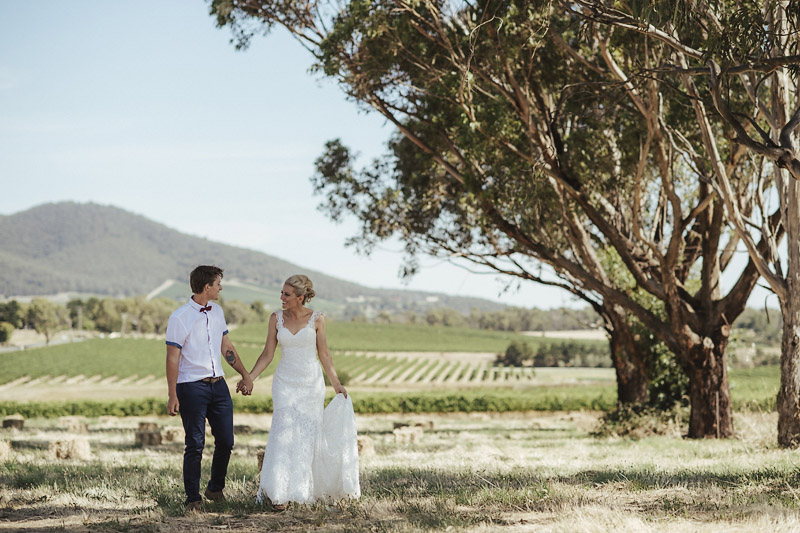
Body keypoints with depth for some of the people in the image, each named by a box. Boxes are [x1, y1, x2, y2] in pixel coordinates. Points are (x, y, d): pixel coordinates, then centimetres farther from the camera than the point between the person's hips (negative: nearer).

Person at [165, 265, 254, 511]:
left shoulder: (217, 311, 10)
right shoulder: (179, 318, -11)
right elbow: (172, 358, -11)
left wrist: (245, 375, 18)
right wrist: (173, 396, -12)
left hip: (218, 384, 6)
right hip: (192, 387, -6)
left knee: (226, 441, 7)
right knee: (195, 445, -3)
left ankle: (216, 489, 26)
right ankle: (193, 498, 8)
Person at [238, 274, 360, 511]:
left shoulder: (316, 319, -3)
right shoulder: (276, 318, 1)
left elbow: (324, 354, 3)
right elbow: (267, 354, 4)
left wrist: (336, 384, 2)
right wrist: (248, 378, -3)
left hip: (311, 383, 0)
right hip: (285, 382, 0)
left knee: (308, 435, 5)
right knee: (285, 433, -11)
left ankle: (306, 488, 23)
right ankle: (280, 493, -10)